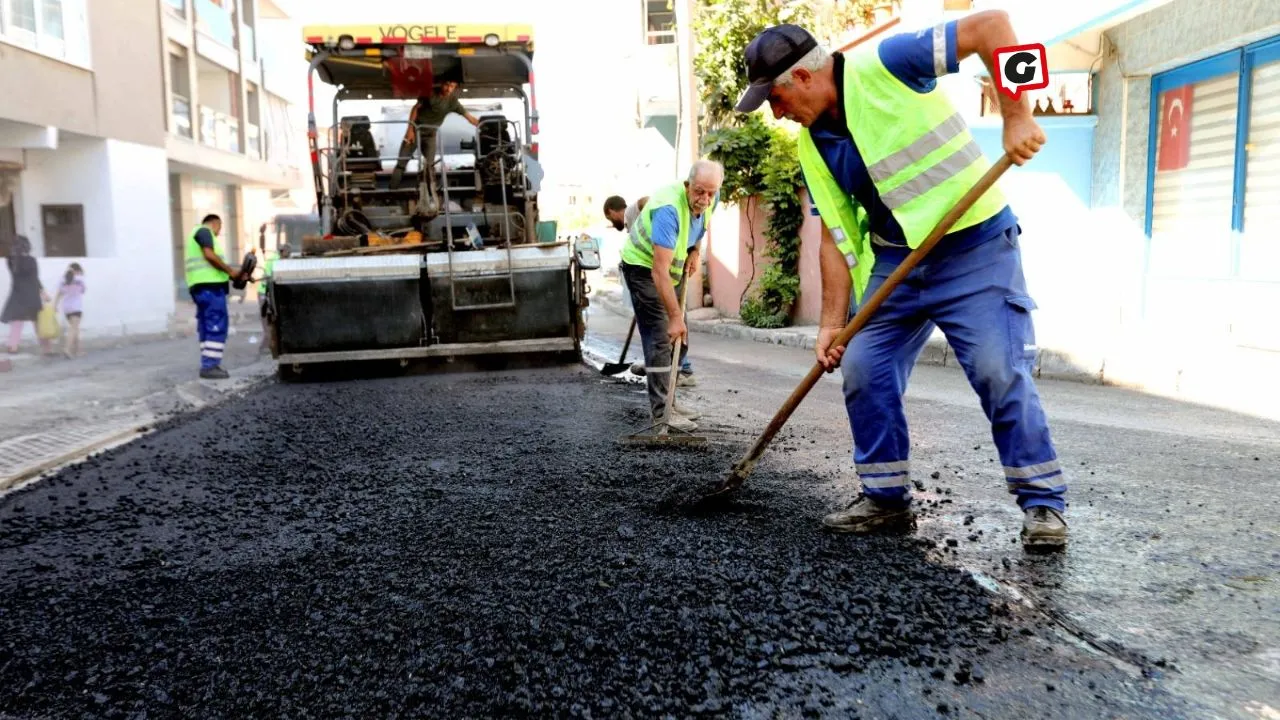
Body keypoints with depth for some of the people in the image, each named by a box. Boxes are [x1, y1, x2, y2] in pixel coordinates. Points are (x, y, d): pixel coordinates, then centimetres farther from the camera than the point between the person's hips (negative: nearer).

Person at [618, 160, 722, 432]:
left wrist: (694, 250, -2)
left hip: (674, 266, 8)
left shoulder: (710, 198, -12)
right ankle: (661, 412, -12)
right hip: (643, 266, -8)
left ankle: (667, 398, 25)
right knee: (660, 337, -14)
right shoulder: (669, 208, -36)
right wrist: (675, 317, -38)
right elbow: (659, 270, -38)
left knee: (680, 335, 12)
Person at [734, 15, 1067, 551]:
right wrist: (832, 322, -1)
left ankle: (1043, 503, 5)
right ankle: (887, 499, 15)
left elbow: (992, 25, -17)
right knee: (863, 372, 2)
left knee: (1000, 372, -12)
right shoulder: (813, 147, 4)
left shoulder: (885, 64, -15)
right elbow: (836, 237, 4)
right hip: (894, 259, 7)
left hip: (973, 245, -7)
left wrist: (1017, 117, -26)